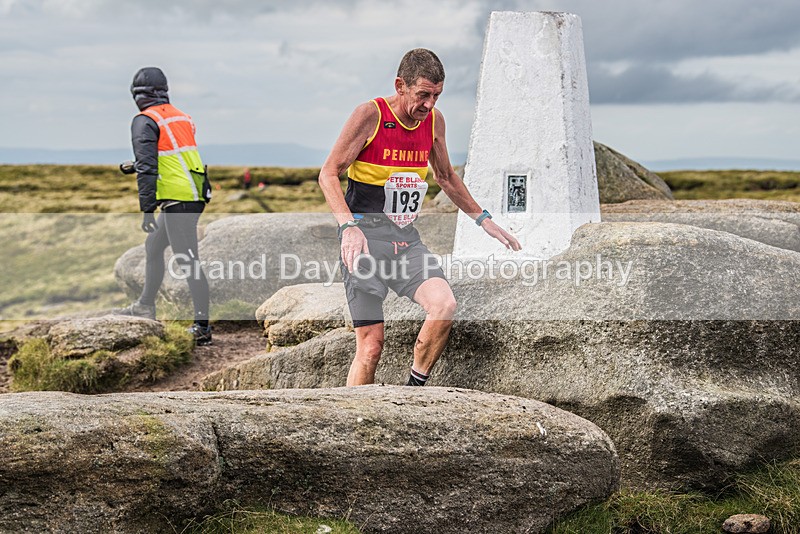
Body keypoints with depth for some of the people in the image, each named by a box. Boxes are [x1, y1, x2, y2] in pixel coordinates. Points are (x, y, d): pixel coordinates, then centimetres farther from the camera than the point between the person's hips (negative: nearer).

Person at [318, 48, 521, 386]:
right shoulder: (369, 115, -10)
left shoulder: (434, 120, 7)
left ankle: (415, 388, -1)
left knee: (444, 306, -20)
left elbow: (446, 177, 25)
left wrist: (482, 218, 21)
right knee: (371, 345, -9)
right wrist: (348, 226, -24)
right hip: (365, 239, -5)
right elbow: (328, 174, -10)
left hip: (406, 240, 5)